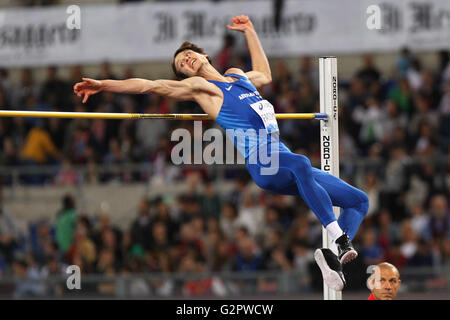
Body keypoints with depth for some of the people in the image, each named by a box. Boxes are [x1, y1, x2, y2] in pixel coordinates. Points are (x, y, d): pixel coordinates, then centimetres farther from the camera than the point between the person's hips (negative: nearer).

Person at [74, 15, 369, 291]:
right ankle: (340, 240, -46)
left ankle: (335, 255, -19)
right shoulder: (199, 86, 10)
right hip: (261, 163, -8)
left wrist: (250, 32, 49)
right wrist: (103, 85, 0)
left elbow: (265, 75, 49)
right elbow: (150, 86, 6)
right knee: (301, 164, -42)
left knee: (359, 201, 0)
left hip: (285, 162, 8)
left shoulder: (238, 75, 28)